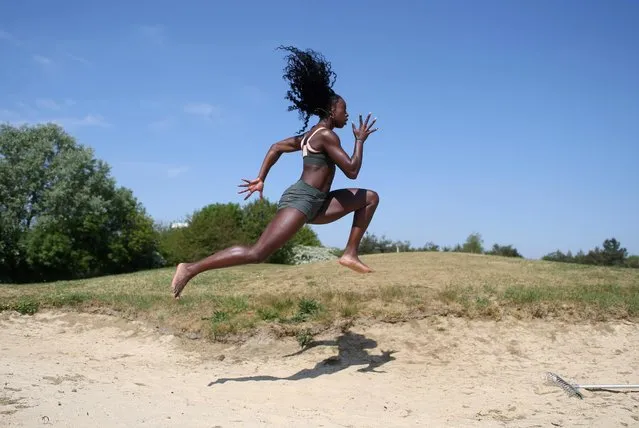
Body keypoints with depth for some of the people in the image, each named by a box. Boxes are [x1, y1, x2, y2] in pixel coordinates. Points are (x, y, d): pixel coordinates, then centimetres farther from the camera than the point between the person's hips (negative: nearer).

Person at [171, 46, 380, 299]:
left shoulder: (310, 135, 22)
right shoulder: (326, 135, -8)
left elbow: (276, 147, 21)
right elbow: (352, 171, -12)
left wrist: (260, 179, 16)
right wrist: (360, 140, 2)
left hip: (315, 204, 10)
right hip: (301, 200, -10)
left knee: (371, 198, 13)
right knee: (257, 253, -19)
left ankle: (350, 254, 6)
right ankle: (191, 269, -16)